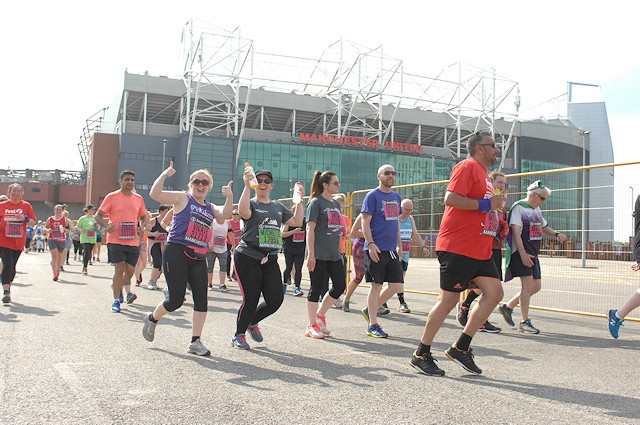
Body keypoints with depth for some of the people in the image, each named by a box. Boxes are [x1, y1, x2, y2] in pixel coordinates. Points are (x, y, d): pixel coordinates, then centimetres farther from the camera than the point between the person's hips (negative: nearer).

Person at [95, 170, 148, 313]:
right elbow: (98, 216, 2)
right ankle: (116, 301, 6)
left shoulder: (139, 199, 10)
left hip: (133, 241, 4)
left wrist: (142, 226, 2)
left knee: (130, 270, 4)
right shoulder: (111, 197, -1)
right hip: (115, 240, -4)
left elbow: (143, 217, 23)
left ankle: (117, 287, 35)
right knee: (119, 269, -7)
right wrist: (106, 226, -17)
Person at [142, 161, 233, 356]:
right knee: (176, 300, -3)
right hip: (177, 253, -5)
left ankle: (195, 342, 8)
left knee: (201, 299, -2)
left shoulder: (210, 207, 17)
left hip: (198, 259, 5)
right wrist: (164, 175, -20)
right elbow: (155, 194, -8)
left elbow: (225, 215, -3)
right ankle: (152, 318, 28)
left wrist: (229, 197, -17)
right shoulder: (182, 198, 4)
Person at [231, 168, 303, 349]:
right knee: (251, 300, -3)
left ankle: (253, 322, 28)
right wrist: (247, 185, -26)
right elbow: (243, 211, -25)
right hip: (248, 258, -5)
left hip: (270, 259, 5)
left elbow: (296, 222, 12)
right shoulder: (251, 204, 0)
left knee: (275, 300, 0)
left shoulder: (278, 207, 17)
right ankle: (238, 335, 19)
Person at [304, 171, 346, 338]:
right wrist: (311, 254, -18)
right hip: (319, 255, -8)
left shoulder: (335, 203, 15)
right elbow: (310, 229, -12)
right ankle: (312, 326, 12)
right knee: (316, 289, 0)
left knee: (340, 285, 6)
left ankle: (320, 315, 24)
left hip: (334, 255, 8)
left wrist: (339, 252, 18)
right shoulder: (316, 202, -7)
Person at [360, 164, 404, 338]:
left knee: (396, 286, 6)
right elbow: (365, 222, -11)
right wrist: (371, 244, -20)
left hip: (392, 250, 7)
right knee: (376, 285, -2)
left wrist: (399, 245, 19)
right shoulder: (372, 196, -6)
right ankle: (373, 325, 7)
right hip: (376, 249, -7)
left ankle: (370, 310, 25)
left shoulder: (396, 197, 15)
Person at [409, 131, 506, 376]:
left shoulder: (483, 174, 22)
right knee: (448, 299, -6)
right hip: (457, 247, -10)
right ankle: (421, 355, 7)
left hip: (480, 250, 10)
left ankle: (461, 348, 9)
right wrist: (486, 204, -17)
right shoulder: (468, 167, -8)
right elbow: (450, 199, -21)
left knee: (494, 292, 0)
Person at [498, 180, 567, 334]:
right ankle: (524, 322, -4)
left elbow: (544, 228, 31)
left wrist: (557, 234, 10)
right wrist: (523, 253, -22)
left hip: (533, 253, 9)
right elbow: (516, 231, -15)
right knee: (528, 284, -11)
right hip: (521, 252, -9)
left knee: (536, 286, 8)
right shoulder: (518, 207, -8)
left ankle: (508, 307, 21)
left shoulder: (537, 209, 18)